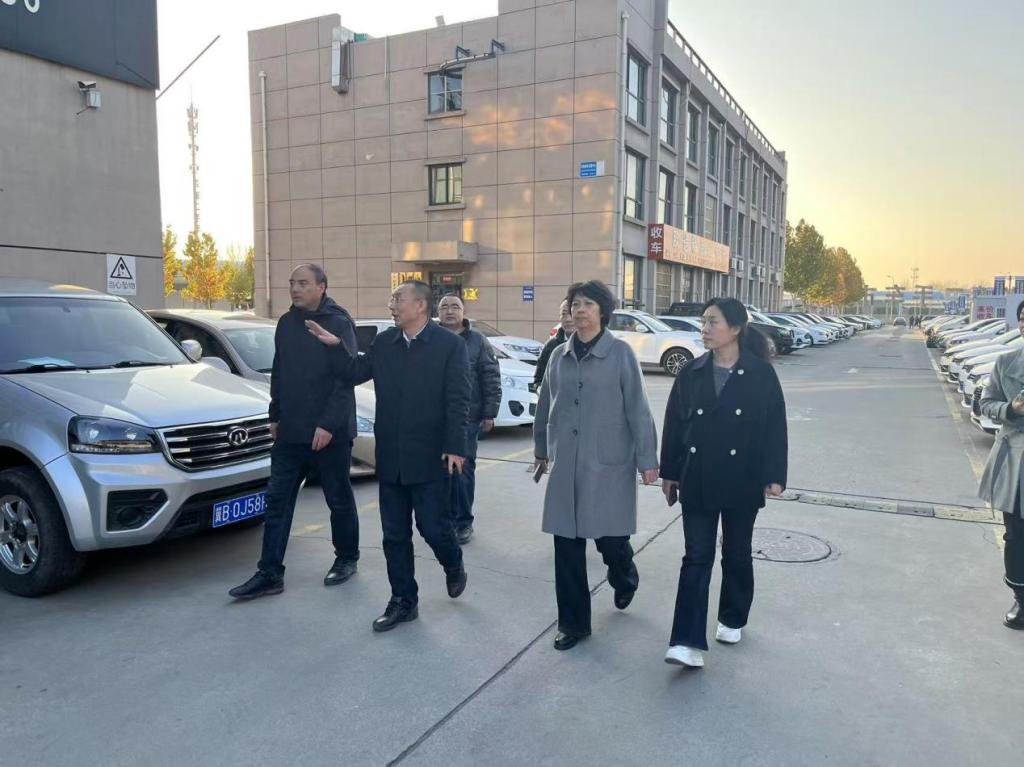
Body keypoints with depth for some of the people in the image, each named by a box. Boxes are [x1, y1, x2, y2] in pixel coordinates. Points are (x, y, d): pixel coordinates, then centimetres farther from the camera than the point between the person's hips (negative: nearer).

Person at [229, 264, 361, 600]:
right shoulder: (286, 323, 9)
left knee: (339, 498, 8)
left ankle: (347, 559, 27)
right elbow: (278, 373, 16)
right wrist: (276, 416, 13)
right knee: (277, 499, 4)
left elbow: (346, 377, -15)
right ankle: (270, 573, 11)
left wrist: (329, 424, -20)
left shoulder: (338, 323, -10)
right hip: (290, 431, 6)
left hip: (329, 432, -6)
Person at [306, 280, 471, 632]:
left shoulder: (449, 344, -7)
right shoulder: (383, 342, 8)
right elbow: (355, 374, 11)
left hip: (429, 457, -5)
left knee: (433, 526, 2)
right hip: (390, 457, 5)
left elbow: (458, 400, -10)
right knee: (395, 535, 11)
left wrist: (455, 447, -15)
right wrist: (336, 347, -4)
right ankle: (403, 601, 25)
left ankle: (454, 566, 34)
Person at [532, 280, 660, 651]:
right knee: (567, 543, 6)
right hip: (566, 464, 4)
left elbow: (637, 409, -6)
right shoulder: (560, 355, 6)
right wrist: (542, 449, 21)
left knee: (609, 537, 2)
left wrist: (647, 458, -8)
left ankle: (625, 579, 39)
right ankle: (573, 622, 21)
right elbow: (545, 406, 15)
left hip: (608, 464, -3)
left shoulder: (621, 353, -6)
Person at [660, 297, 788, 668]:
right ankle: (689, 643, 0)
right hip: (698, 481, 1)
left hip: (742, 481, -1)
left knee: (737, 554, 15)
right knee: (696, 558, 0)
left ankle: (732, 620, 37)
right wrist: (670, 473, 3)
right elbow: (674, 424, 4)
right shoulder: (691, 373, 1)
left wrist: (773, 476, -8)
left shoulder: (761, 374, -6)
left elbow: (774, 426, -5)